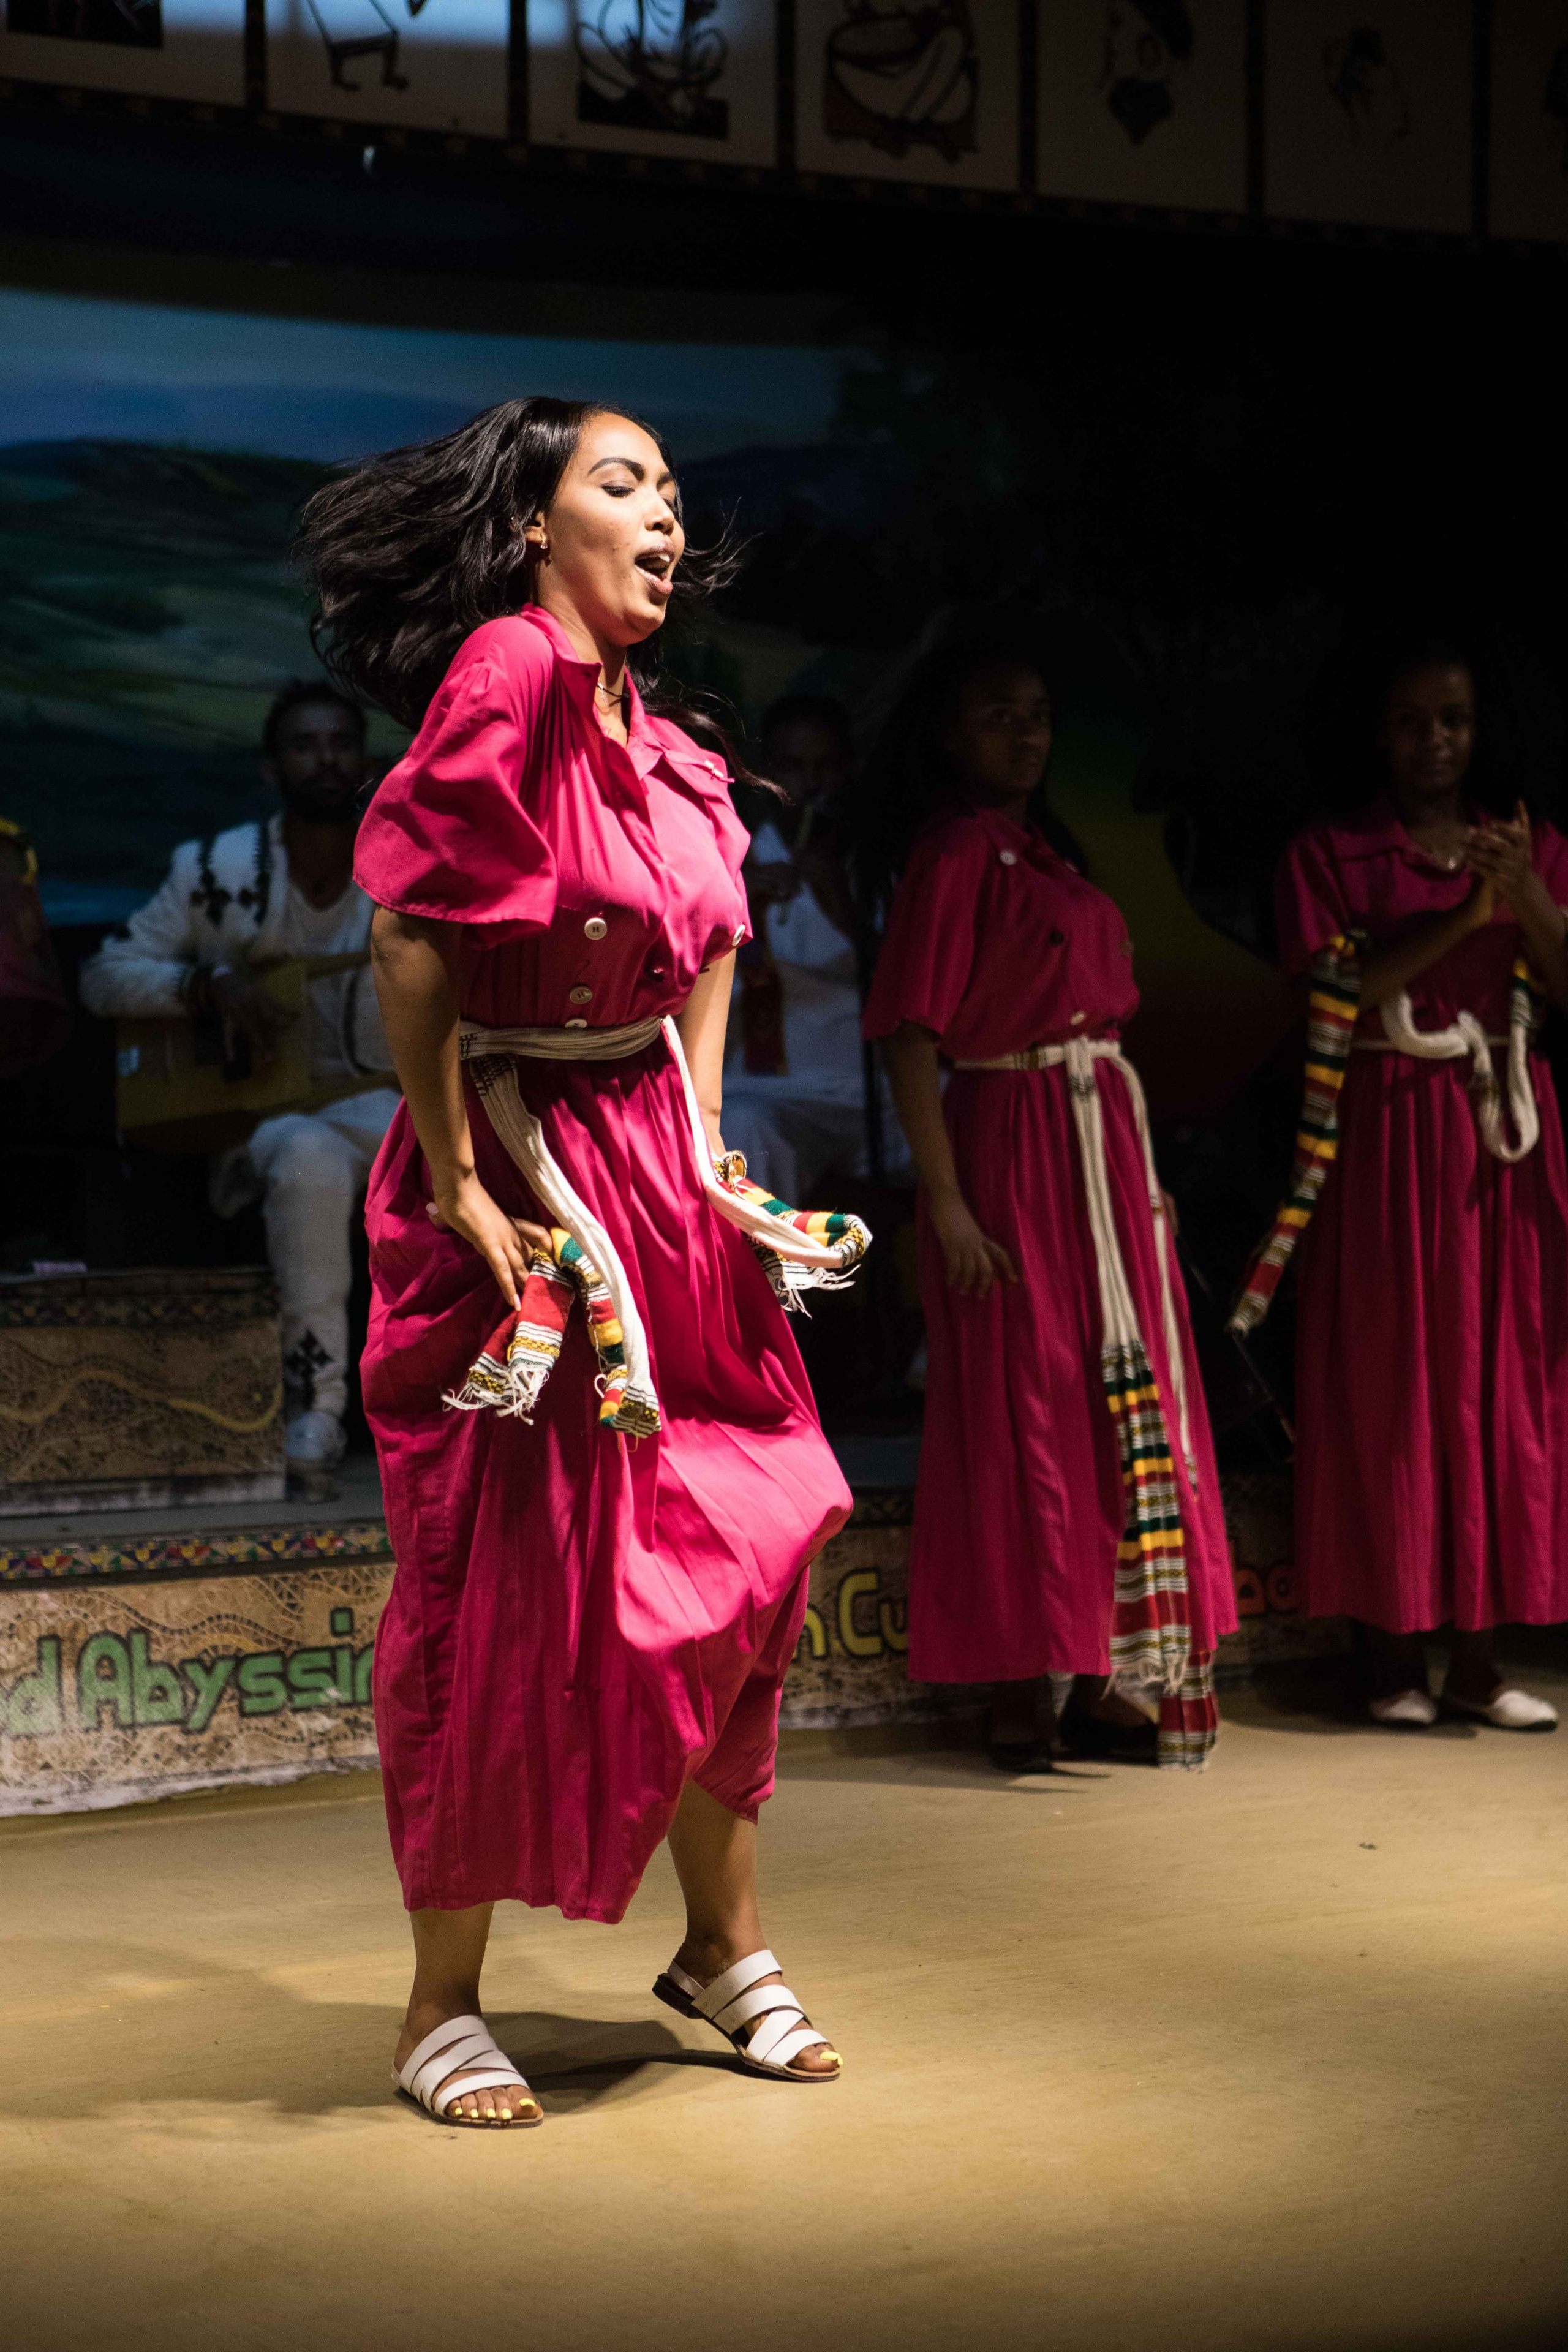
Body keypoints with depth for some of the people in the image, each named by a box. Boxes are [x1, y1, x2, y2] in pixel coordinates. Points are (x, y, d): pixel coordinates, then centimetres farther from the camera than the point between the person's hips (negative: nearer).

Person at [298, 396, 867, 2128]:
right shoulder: (505, 675, -14)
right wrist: (459, 1187, -17)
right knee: (496, 1593, -1)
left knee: (728, 1560, 9)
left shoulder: (665, 748, 9)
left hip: (654, 1173, 8)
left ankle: (724, 1950, 24)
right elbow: (412, 948, -17)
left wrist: (702, 1145, 12)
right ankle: (442, 2006, 12)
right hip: (512, 1179, -7)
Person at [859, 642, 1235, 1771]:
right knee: (1026, 1408, -4)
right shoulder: (954, 853, -8)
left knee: (1125, 1407, 8)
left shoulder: (1048, 855, 17)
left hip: (1103, 1149, 8)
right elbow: (913, 1040, -15)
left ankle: (1102, 1679, 14)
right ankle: (1021, 1691, 3)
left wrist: (1144, 1175, 14)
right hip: (1013, 1153, -8)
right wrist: (946, 1201, -21)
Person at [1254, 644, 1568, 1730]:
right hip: (1388, 1135, -3)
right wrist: (1460, 919, -17)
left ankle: (1478, 1648, 6)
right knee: (1392, 1384, -4)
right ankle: (1396, 1648, 3)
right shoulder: (1328, 854, 5)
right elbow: (1334, 991, -9)